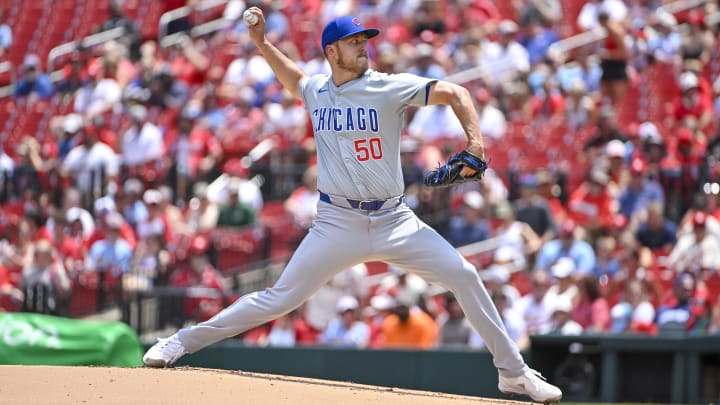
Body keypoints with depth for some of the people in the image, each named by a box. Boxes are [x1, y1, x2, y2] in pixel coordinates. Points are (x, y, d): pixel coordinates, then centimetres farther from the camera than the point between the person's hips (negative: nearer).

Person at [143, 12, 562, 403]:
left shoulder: (389, 88, -5)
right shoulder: (315, 91, 6)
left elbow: (455, 93, -8)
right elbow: (292, 76, 31)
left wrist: (474, 139, -22)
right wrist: (262, 43, 17)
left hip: (394, 220, 0)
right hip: (338, 222, 1)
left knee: (464, 275, -10)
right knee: (280, 299, -5)